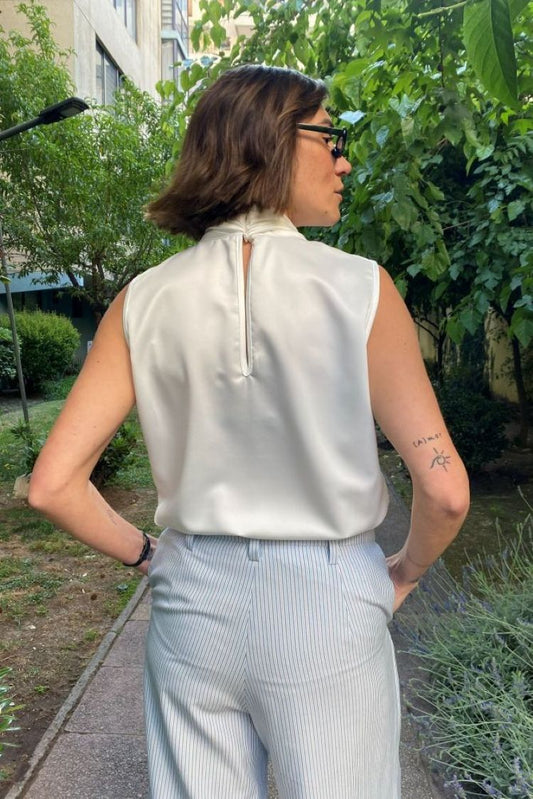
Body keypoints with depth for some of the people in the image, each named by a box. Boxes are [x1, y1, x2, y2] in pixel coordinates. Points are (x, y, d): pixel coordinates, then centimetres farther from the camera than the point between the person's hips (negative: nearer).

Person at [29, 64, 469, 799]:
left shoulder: (145, 302, -5)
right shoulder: (358, 289, -13)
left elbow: (52, 485, -7)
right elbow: (445, 488, -14)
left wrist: (143, 555, 9)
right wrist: (408, 570, 6)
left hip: (191, 604, 3)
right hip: (327, 610, -2)